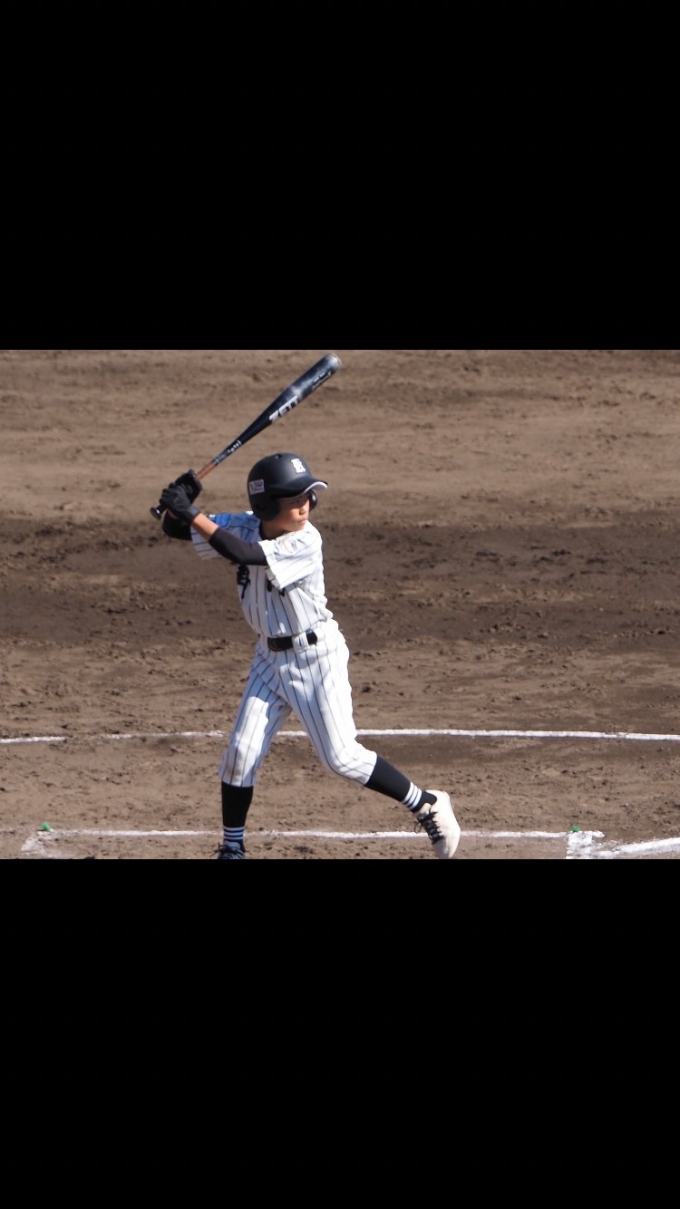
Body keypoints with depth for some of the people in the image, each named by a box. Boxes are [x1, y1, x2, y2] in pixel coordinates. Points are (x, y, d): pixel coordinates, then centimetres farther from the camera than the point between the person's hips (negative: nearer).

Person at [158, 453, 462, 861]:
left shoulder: (305, 542, -24)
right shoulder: (246, 526, -6)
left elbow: (242, 554, -37)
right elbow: (176, 529, -4)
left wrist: (193, 513, -37)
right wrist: (181, 502, -26)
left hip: (316, 655, -6)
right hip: (271, 657, 6)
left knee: (342, 757, -5)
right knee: (242, 751, 2)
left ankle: (428, 805, 9)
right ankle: (232, 847, 15)